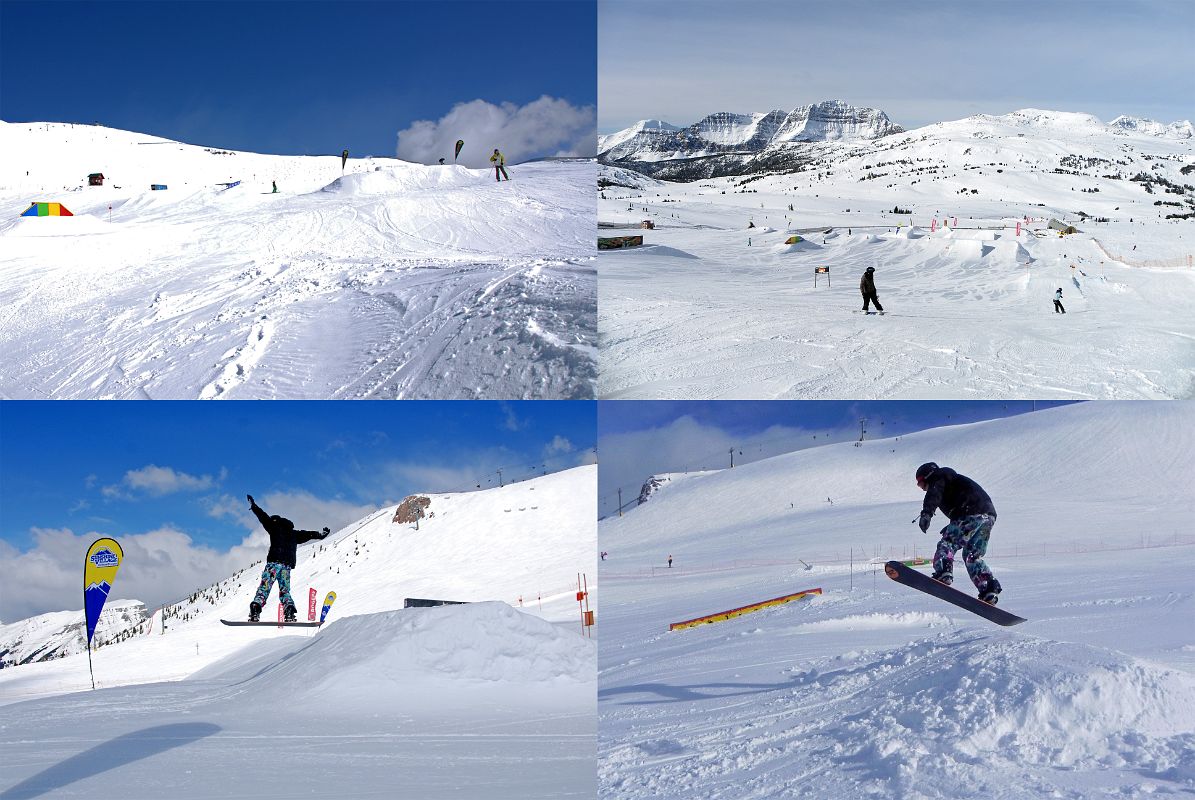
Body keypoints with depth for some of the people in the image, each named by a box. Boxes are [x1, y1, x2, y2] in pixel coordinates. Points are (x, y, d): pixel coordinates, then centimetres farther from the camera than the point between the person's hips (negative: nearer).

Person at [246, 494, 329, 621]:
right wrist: (321, 534, 41)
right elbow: (308, 534, 27)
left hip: (275, 562, -4)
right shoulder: (294, 534, 23)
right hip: (288, 565, 4)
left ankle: (255, 611, -26)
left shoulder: (275, 527, 10)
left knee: (264, 587, -10)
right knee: (285, 591, 8)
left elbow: (264, 518, 8)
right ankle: (290, 612, -15)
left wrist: (253, 506, 13)